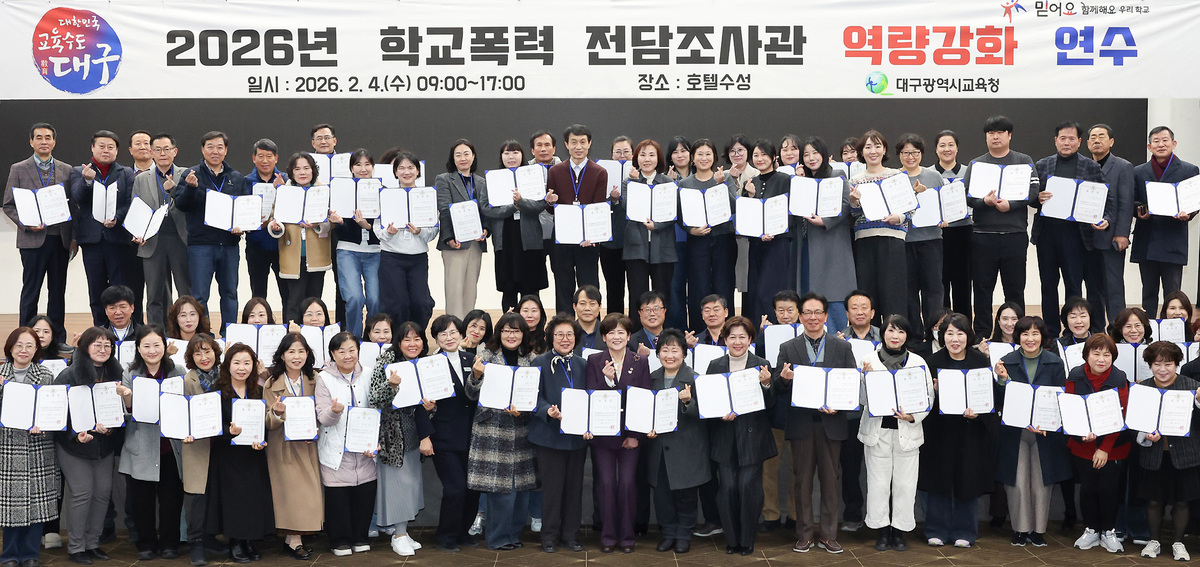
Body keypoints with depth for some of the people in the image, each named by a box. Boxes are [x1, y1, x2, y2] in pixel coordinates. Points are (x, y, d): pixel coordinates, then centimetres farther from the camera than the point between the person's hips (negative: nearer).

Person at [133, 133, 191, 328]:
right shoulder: (141, 180, 14)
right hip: (153, 243, 2)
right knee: (155, 297, 4)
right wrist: (137, 234, -2)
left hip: (181, 240, -2)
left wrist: (174, 190, -17)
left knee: (187, 294, -2)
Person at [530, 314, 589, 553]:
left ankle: (570, 534, 19)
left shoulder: (582, 364, 11)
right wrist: (549, 412, -27)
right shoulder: (540, 363, -3)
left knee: (574, 486, 9)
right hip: (550, 435, -4)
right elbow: (536, 397, -8)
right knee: (552, 486, 0)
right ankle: (549, 536, 12)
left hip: (577, 435, 4)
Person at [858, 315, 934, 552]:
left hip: (907, 431, 0)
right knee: (878, 481, 3)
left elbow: (928, 397, 5)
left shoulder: (917, 362, 4)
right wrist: (866, 377, -15)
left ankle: (899, 531, 16)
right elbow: (863, 398, 2)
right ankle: (882, 531, 16)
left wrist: (913, 417, -10)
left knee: (905, 483, 3)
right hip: (877, 430, 0)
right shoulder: (869, 360, 2)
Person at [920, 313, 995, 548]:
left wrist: (977, 412, -18)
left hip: (970, 430, 0)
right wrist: (933, 390, -18)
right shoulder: (933, 362, -2)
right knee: (939, 477, 3)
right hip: (939, 430, 0)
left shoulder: (981, 361, -2)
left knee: (967, 480, 5)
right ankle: (937, 530, 15)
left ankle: (964, 531, 17)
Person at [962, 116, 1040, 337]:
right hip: (982, 234, 1)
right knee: (982, 287, 4)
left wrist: (1010, 204, -16)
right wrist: (984, 201, -17)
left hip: (1014, 234, -1)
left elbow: (1033, 190, -2)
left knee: (1015, 288, 3)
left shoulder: (1024, 161, 9)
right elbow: (965, 194, 2)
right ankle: (981, 334, 11)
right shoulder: (976, 164, 12)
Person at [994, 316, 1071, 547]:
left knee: (1041, 483, 4)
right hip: (1014, 432, 0)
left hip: (1047, 432, 0)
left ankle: (1039, 530, 18)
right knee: (1017, 483, 0)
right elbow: (1001, 402, -2)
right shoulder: (1007, 362, -1)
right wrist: (1003, 380, -19)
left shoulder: (1055, 363, 0)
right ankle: (1020, 529, 14)